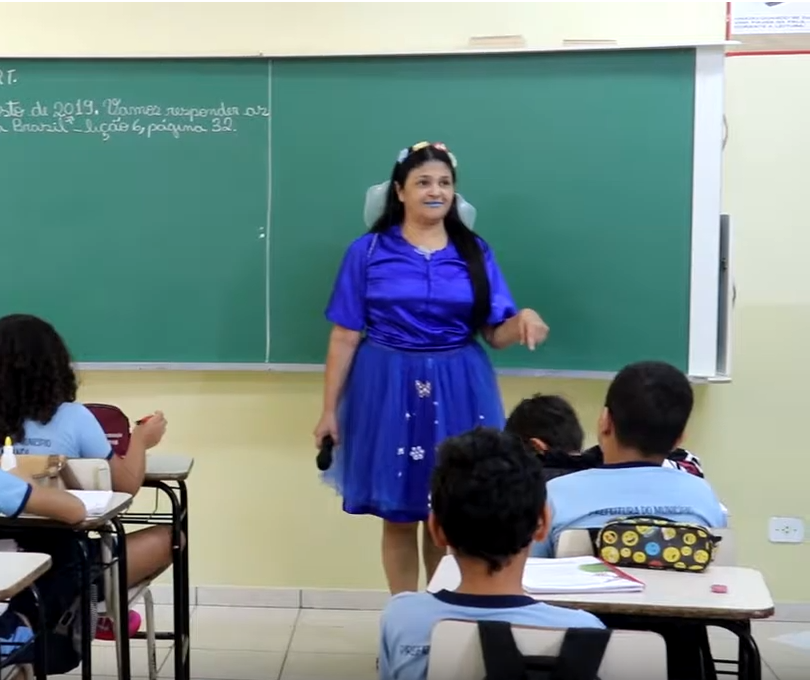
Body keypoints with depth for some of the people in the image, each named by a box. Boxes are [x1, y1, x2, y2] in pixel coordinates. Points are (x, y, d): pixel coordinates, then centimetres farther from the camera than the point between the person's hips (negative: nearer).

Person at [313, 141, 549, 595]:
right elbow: (345, 337, 0)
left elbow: (496, 334, 2)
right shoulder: (368, 252, -1)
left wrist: (523, 319, -20)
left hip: (457, 393, 1)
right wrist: (330, 409, -1)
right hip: (389, 389, -1)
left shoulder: (474, 252, 4)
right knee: (399, 518, 7)